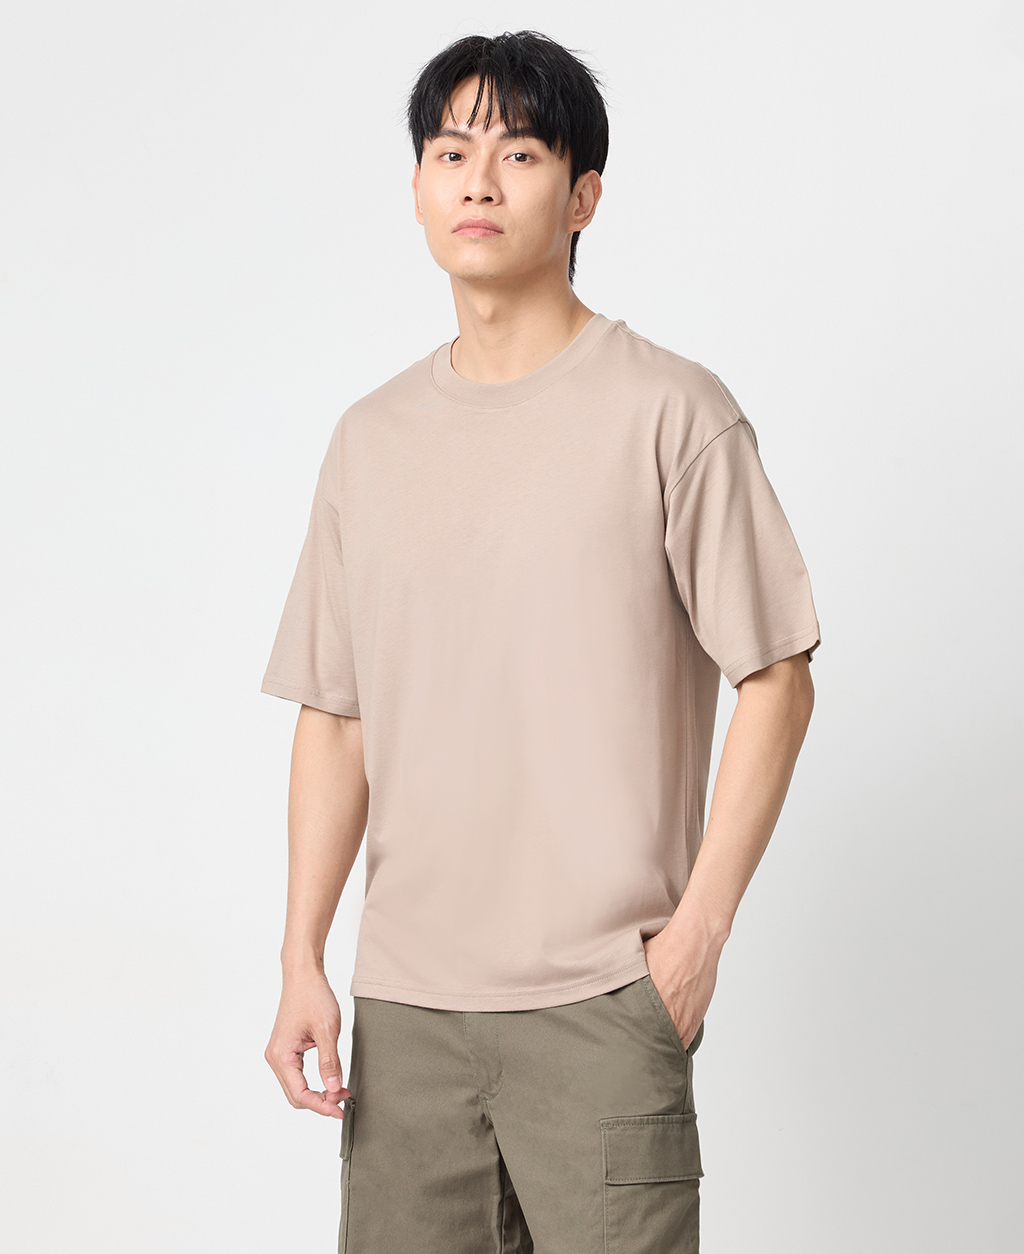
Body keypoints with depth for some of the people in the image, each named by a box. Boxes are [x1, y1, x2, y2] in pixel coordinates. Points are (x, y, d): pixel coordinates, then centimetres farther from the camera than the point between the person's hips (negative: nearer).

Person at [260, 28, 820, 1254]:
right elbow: (334, 717, 12)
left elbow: (776, 681, -3)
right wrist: (302, 958, 6)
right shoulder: (372, 437, 11)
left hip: (601, 993, -4)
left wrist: (697, 930, -9)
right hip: (403, 999, 4)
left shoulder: (670, 411, -3)